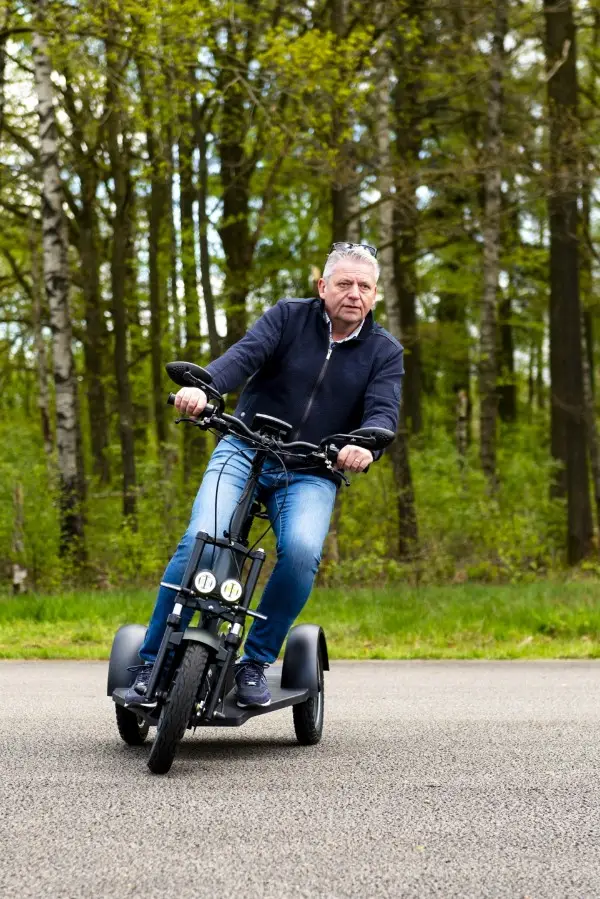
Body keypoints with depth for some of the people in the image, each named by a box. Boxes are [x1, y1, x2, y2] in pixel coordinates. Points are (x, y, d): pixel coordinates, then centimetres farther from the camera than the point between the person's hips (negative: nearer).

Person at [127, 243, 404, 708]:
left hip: (312, 475, 1)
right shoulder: (289, 317, 2)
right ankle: (151, 662, -10)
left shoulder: (385, 352, 5)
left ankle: (256, 662, -11)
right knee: (201, 542, -22)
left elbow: (383, 411, -10)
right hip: (244, 452, -1)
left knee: (302, 549, -29)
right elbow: (245, 355, -15)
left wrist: (365, 446, -34)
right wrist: (203, 388, -36)